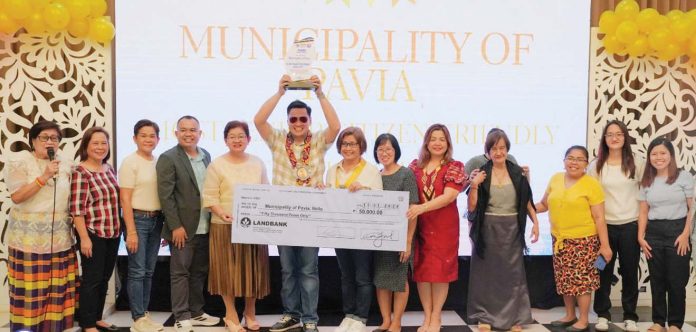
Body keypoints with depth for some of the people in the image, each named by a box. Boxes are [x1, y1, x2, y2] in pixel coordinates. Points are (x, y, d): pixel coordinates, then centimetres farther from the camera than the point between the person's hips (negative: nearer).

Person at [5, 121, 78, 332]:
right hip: (29, 237, -4)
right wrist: (44, 176, -20)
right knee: (31, 287, -2)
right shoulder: (18, 161, -4)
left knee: (58, 286, 5)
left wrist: (74, 226, 9)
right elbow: (16, 197, -12)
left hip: (60, 237, 4)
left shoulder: (64, 164, 11)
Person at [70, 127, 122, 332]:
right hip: (93, 234, -7)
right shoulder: (80, 173, -13)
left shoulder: (109, 169, 10)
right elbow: (77, 209, -17)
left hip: (113, 233, 7)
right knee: (92, 280, 1)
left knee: (104, 279, 15)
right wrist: (84, 238, -19)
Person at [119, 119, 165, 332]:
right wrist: (131, 231, -16)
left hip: (156, 220, 6)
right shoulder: (130, 162, -8)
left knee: (149, 270, 11)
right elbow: (125, 200, -11)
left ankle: (144, 313, 20)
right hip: (138, 219, -6)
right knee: (137, 271, -1)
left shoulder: (159, 162, 9)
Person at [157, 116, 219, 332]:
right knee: (180, 272, 3)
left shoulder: (206, 156, 10)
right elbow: (165, 196, -12)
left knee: (199, 272, 14)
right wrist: (176, 226, -16)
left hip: (205, 228, 6)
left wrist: (211, 221, 7)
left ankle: (196, 312, 26)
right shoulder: (168, 158, -8)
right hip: (183, 228, -6)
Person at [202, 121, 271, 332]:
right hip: (226, 226, -3)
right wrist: (222, 213, -21)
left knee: (252, 269, 9)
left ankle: (250, 313, 25)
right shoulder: (217, 165, -4)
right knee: (228, 270, 3)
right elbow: (209, 196, -7)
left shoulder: (258, 163, 8)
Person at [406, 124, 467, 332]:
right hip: (420, 226, 3)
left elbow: (449, 196, -16)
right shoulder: (415, 166, 6)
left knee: (440, 268, 3)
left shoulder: (454, 167, -4)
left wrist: (422, 208, -28)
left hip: (444, 226, -3)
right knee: (421, 269, 4)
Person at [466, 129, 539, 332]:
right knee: (487, 273, 5)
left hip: (511, 229, 2)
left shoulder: (517, 172, 2)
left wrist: (535, 222, 3)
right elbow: (471, 207, -6)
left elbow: (527, 201, 10)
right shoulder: (481, 173, -4)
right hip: (487, 229, -1)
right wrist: (474, 186, -19)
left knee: (513, 273, 6)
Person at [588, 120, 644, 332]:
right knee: (604, 271, 6)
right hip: (604, 225, 0)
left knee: (629, 272, 7)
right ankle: (602, 314, 19)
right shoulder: (596, 165, 1)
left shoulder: (636, 163, 0)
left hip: (630, 225, 0)